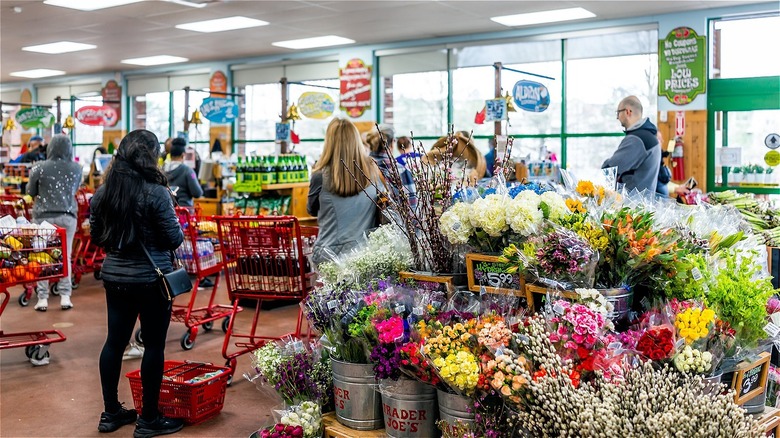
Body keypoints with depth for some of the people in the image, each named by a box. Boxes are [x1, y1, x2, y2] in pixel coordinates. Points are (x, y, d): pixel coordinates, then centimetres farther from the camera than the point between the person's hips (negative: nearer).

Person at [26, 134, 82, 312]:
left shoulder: (39, 168, -8)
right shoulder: (76, 168, -2)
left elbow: (31, 192, 5)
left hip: (44, 216, -2)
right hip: (68, 216, 2)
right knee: (65, 255, 8)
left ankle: (42, 298, 6)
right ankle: (65, 296, 7)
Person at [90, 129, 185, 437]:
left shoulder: (102, 192, 2)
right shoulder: (156, 192, -17)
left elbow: (96, 238, 11)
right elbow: (174, 239, -13)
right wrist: (177, 230, 7)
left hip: (114, 276, 6)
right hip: (151, 279, -6)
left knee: (115, 340, 14)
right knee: (154, 345, 4)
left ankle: (110, 413, 25)